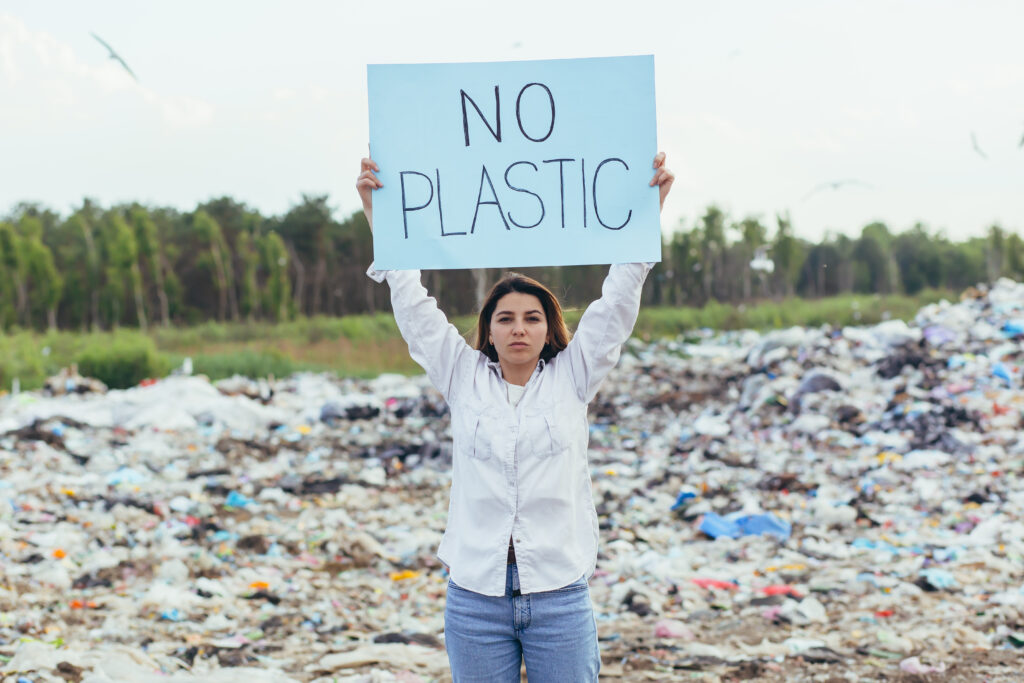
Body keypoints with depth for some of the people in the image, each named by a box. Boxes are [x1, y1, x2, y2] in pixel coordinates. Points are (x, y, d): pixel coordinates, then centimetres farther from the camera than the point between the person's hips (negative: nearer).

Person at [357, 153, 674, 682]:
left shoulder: (572, 378, 5)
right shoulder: (463, 379, 6)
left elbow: (618, 300, 1)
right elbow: (411, 301, 4)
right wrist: (376, 211, 1)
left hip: (559, 595, -1)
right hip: (475, 596, 1)